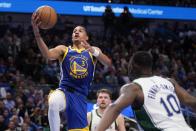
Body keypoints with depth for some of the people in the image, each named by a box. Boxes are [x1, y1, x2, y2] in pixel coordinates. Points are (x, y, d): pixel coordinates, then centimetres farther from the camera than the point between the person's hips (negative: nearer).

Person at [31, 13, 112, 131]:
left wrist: (94, 51, -25)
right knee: (53, 103, -38)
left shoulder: (93, 51, 13)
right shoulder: (63, 50, 10)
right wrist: (37, 33, -29)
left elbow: (109, 63, -5)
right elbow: (48, 54, -12)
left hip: (80, 96, 2)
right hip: (64, 90, -2)